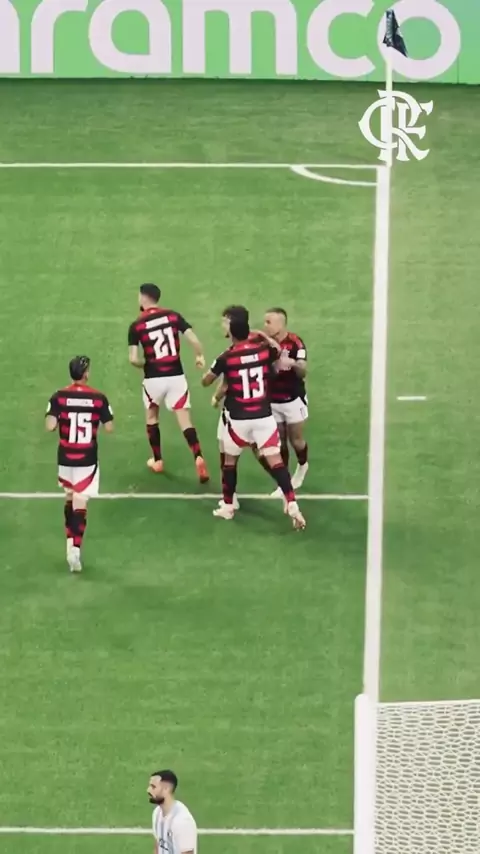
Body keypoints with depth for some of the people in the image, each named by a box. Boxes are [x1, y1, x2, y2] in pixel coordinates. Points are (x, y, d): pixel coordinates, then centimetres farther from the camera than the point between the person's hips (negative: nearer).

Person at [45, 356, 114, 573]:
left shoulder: (59, 397, -8)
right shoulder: (98, 398, -9)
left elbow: (50, 426, -14)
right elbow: (109, 428, -4)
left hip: (65, 458, 2)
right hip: (87, 459, -2)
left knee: (70, 499, 21)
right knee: (80, 504, -2)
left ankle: (71, 544, 22)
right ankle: (75, 549, -13)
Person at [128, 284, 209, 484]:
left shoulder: (137, 326, -6)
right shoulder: (174, 316, 0)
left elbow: (133, 359, -11)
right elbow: (194, 340, -6)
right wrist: (199, 356, 15)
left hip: (153, 378, -1)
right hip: (176, 376, 1)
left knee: (151, 416, 24)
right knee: (185, 420, 3)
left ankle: (157, 460, 30)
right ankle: (198, 457, -18)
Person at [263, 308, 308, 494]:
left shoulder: (295, 343, -19)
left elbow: (303, 372, -26)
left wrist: (293, 363, -45)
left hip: (293, 400, -3)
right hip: (272, 401, 3)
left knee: (296, 440, 10)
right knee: (279, 442, 6)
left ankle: (302, 466, 41)